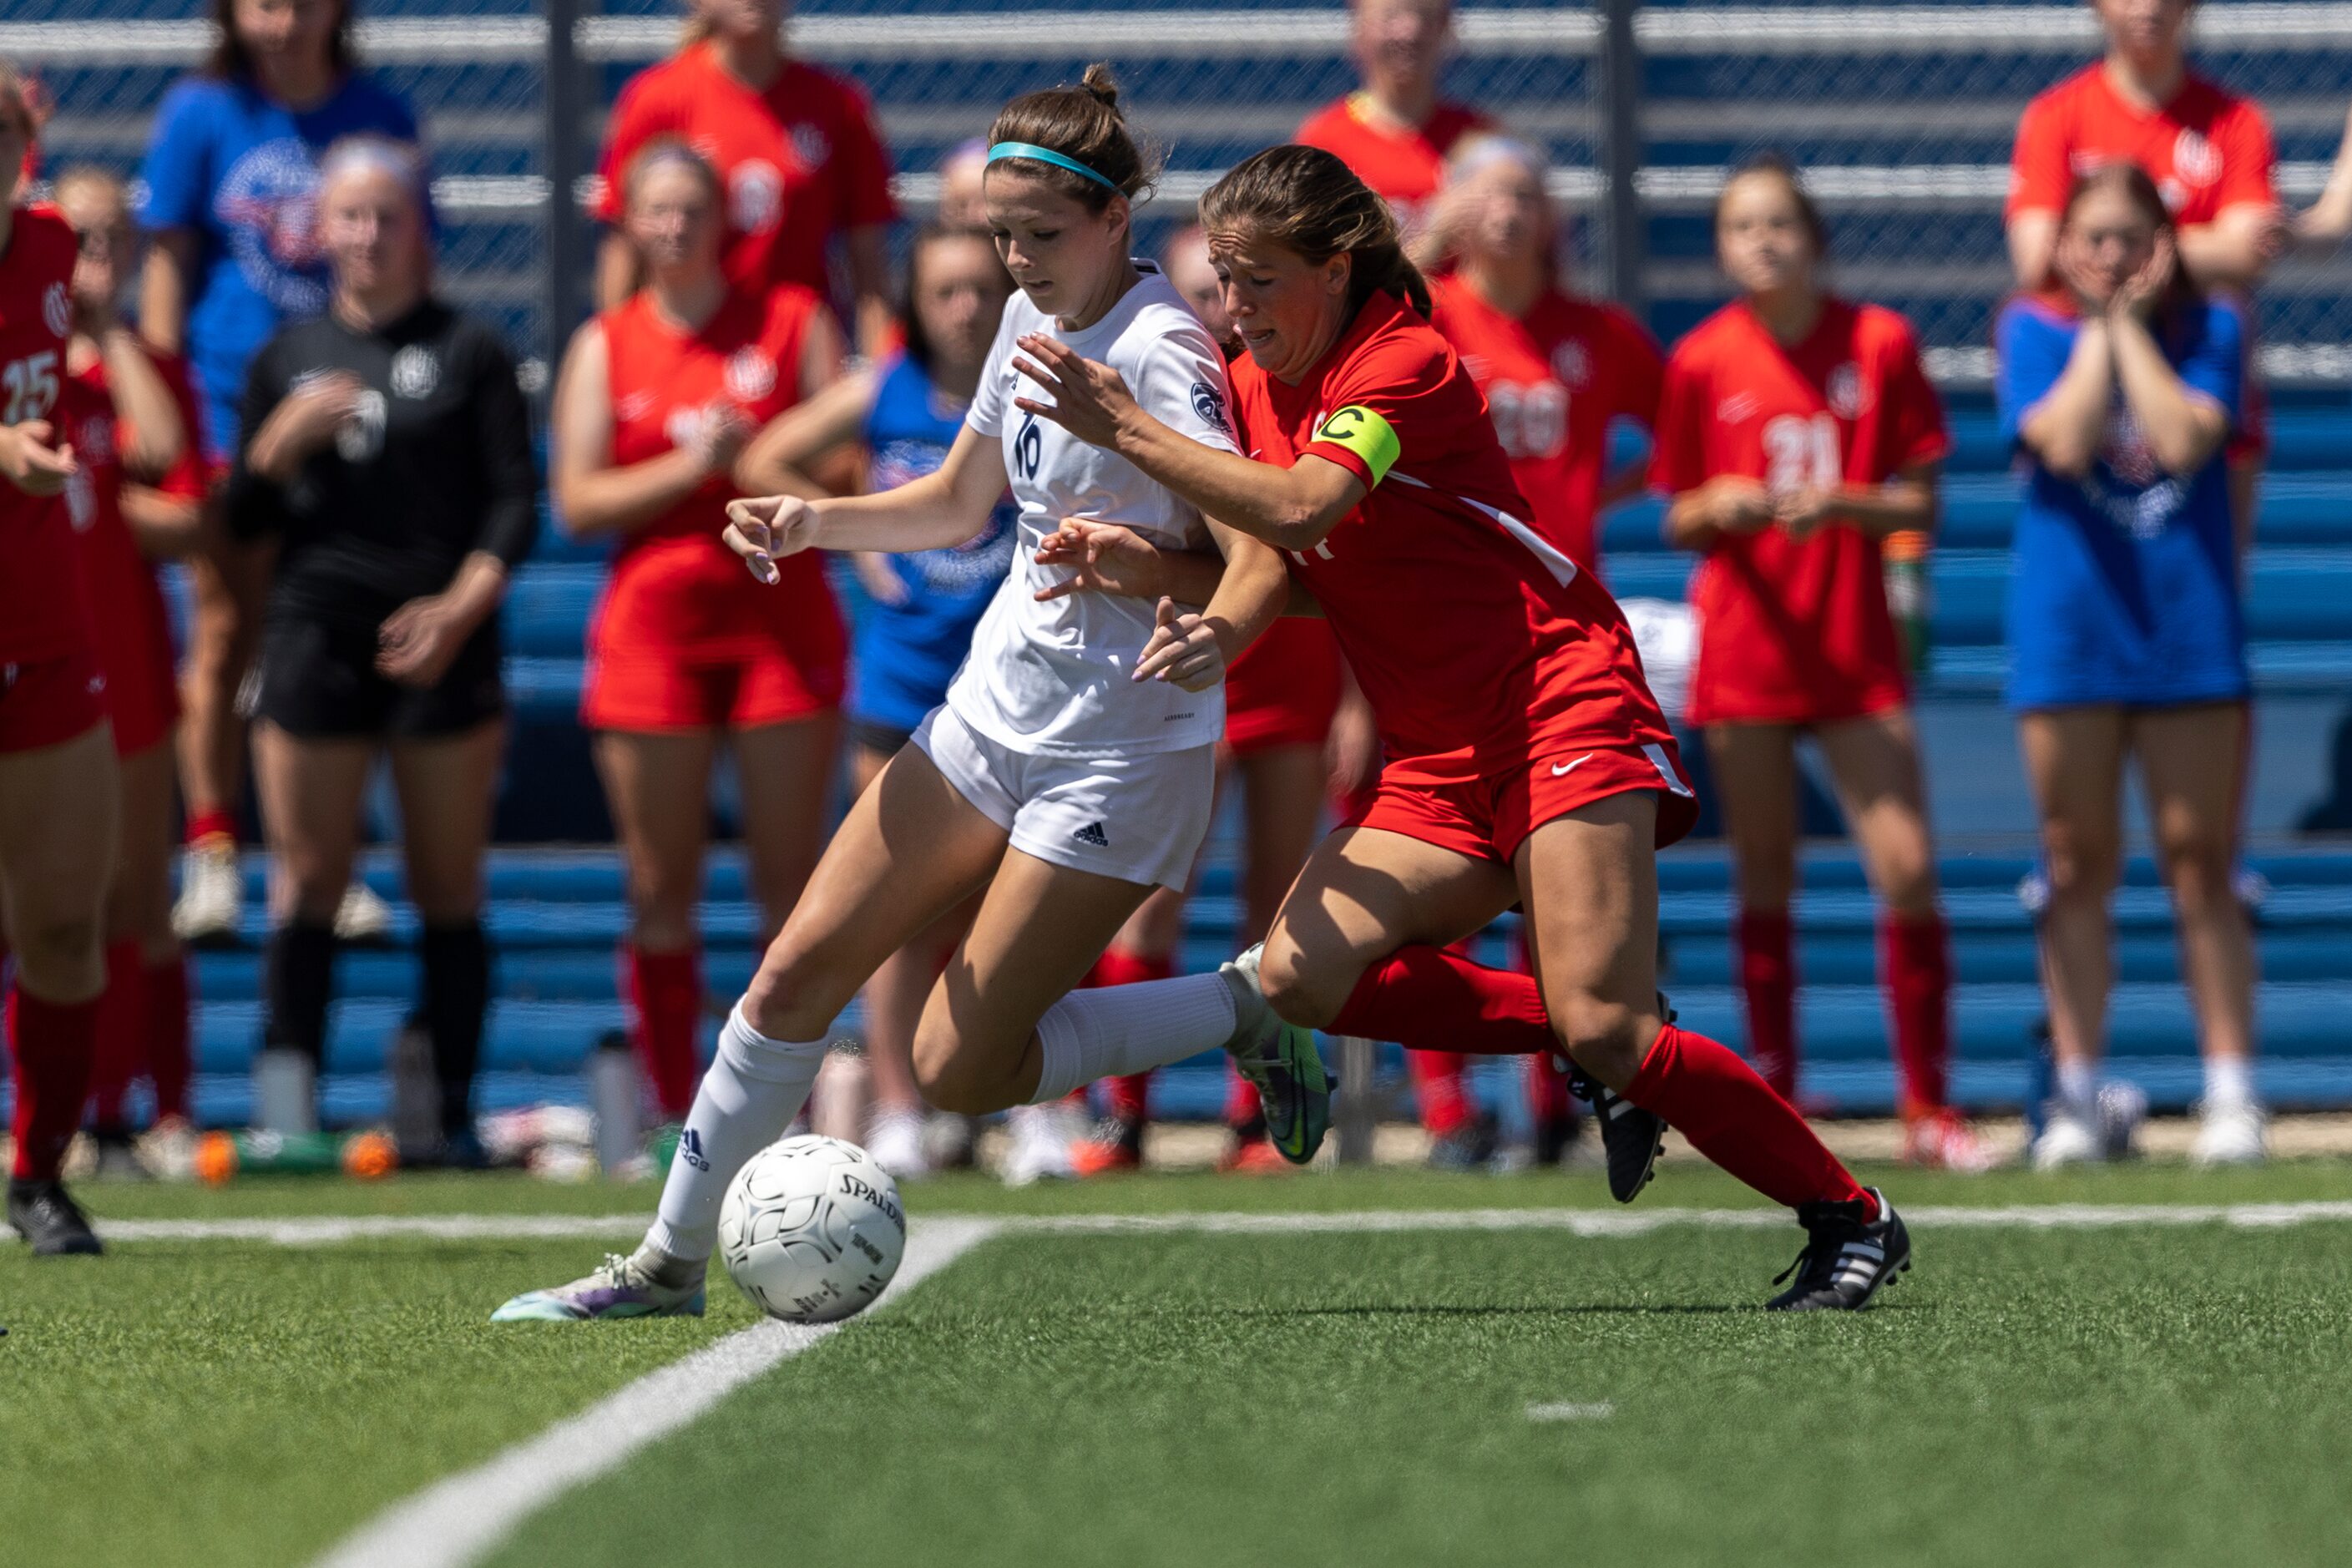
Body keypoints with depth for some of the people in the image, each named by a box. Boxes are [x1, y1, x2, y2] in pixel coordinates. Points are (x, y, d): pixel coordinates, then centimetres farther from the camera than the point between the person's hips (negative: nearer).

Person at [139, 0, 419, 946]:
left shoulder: (379, 117, 4)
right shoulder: (202, 113, 0)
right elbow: (167, 264, 1)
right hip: (230, 399, -1)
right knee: (227, 634, 1)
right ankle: (210, 858, 7)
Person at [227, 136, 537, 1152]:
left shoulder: (469, 353, 6)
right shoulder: (286, 359, 13)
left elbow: (516, 504, 1)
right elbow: (242, 519, 13)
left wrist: (463, 604, -13)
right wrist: (281, 443, -5)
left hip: (440, 641, -2)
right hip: (314, 635, 2)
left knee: (448, 886, 0)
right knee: (307, 881, -3)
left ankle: (451, 1109, 3)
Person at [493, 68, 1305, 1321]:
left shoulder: (1162, 355, -20)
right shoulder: (1033, 318, 5)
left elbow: (1260, 546, -29)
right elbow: (959, 504, 19)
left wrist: (1220, 631, -50)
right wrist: (812, 522, 3)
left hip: (1123, 749, -7)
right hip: (995, 711, 7)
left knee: (957, 1070, -8)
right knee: (795, 977, 1)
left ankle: (1244, 1011, 9)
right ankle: (671, 1261, 12)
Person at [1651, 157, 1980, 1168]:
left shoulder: (1880, 344, 0)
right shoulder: (1702, 361, 1)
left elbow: (1919, 502, 2)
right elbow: (1678, 522, 7)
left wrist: (1845, 502, -17)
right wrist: (1718, 508, -15)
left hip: (1857, 648, 0)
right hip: (1743, 651, 0)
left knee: (1908, 872, -8)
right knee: (1766, 883, 3)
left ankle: (1928, 1108, 1)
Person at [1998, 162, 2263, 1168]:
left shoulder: (2209, 328, 4)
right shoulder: (2033, 331, 3)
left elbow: (2185, 438, -14)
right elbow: (2064, 441, -14)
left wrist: (2130, 323, -8)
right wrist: (2097, 327, -8)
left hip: (2190, 625, 0)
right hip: (2068, 628, 0)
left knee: (2200, 864, -1)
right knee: (2078, 867, 4)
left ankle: (2230, 1092, 2)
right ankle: (2076, 1096, 9)